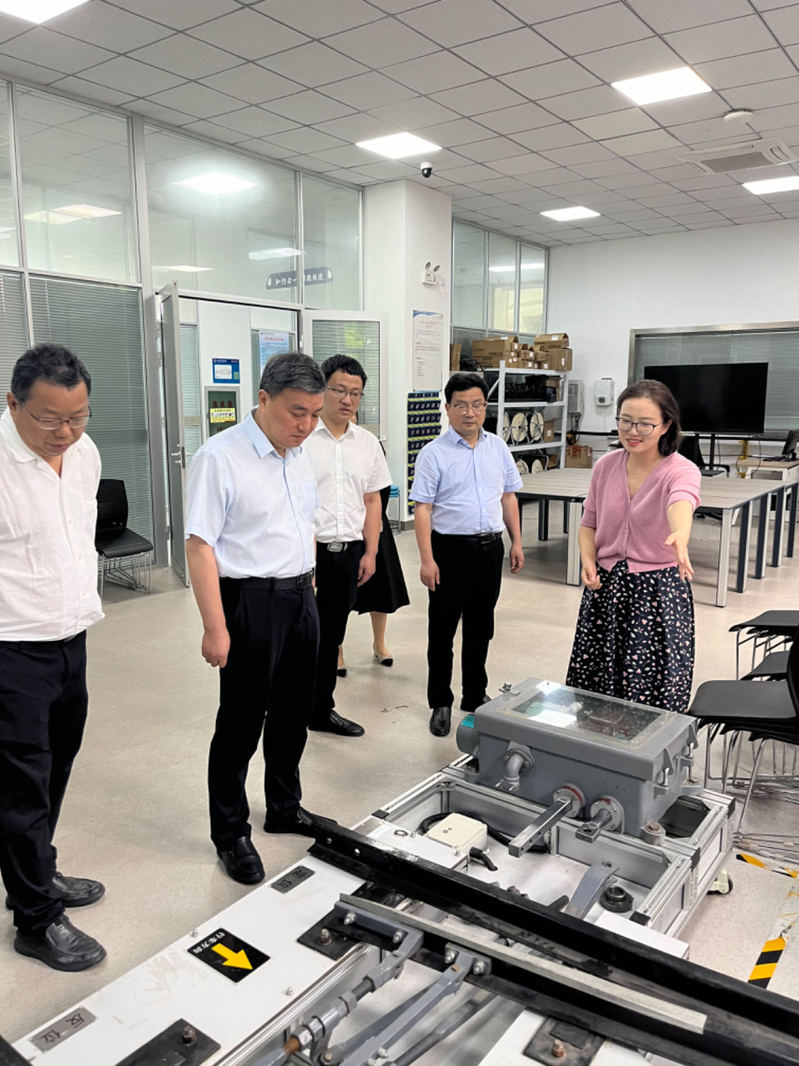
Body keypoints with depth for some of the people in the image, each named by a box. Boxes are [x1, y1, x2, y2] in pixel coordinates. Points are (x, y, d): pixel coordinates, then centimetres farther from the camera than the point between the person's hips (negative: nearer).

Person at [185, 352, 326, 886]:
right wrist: (216, 627, -19)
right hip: (251, 601, -7)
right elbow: (200, 545, -18)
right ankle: (231, 833, 24)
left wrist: (309, 585, 16)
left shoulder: (300, 455, 7)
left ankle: (285, 808, 38)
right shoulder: (221, 457, -16)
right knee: (242, 722, 6)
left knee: (292, 715, 18)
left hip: (301, 597, 7)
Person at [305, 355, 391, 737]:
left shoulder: (367, 443, 10)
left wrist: (370, 552, 7)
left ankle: (322, 710, 28)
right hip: (308, 551, -5)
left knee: (331, 637, 15)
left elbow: (372, 501, 13)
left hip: (349, 553, 5)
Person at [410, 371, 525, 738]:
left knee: (481, 628, 16)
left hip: (490, 547, 5)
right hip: (451, 547, -4)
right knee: (442, 630, 5)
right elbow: (422, 508, -11)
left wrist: (516, 542, 10)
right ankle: (440, 704, 19)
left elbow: (508, 497, 14)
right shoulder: (434, 453, -8)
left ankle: (475, 696, 32)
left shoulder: (497, 447, 7)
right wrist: (427, 560, -17)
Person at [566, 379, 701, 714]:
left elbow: (682, 502, -36)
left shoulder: (681, 470, -12)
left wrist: (680, 535, -59)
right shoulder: (605, 466, 1)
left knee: (653, 697, 0)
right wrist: (588, 560, -8)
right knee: (595, 688, 11)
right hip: (605, 586, 4)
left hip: (658, 589, -4)